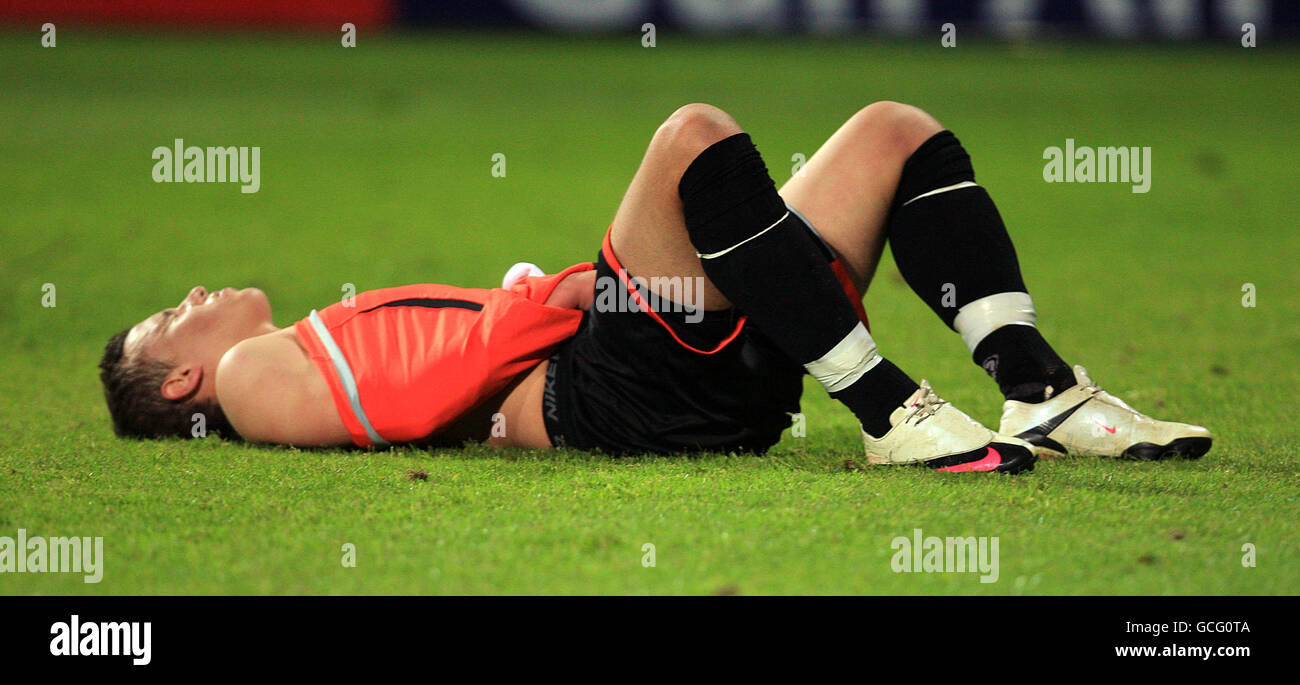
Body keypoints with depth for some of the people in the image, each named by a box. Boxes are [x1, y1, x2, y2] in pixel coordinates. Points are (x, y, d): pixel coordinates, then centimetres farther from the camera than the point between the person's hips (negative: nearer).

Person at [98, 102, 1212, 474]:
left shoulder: (331, 345, 36)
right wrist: (535, 304, -4)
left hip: (703, 370, 9)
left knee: (896, 132, 7)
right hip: (608, 388, -9)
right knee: (697, 135, -31)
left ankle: (1041, 391, -13)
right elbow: (415, 401, -6)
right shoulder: (255, 372, 11)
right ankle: (892, 415, -32)